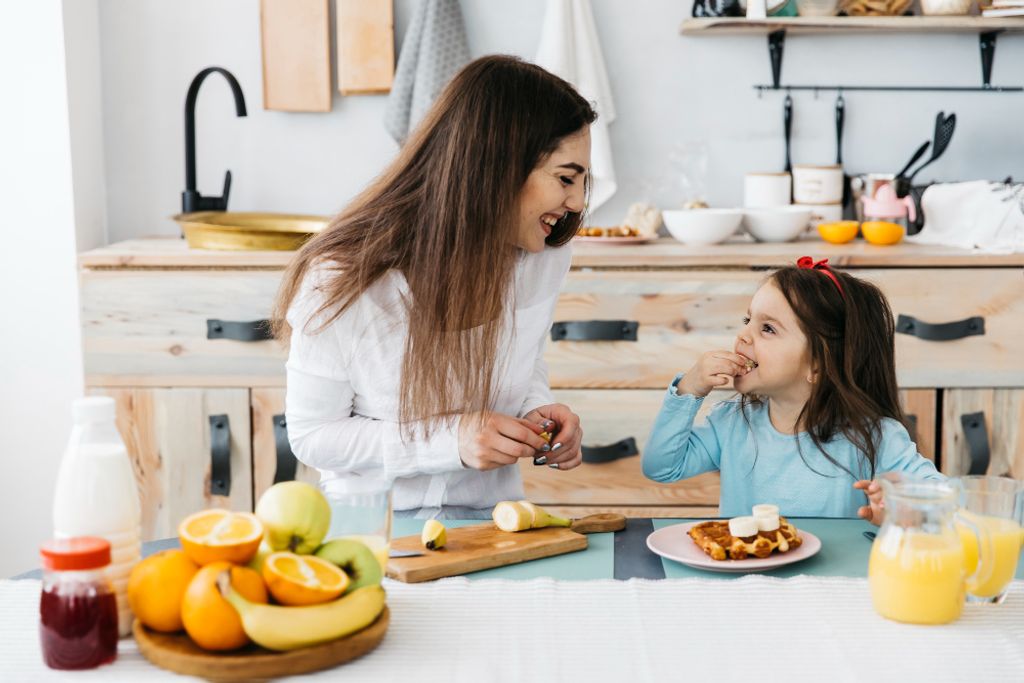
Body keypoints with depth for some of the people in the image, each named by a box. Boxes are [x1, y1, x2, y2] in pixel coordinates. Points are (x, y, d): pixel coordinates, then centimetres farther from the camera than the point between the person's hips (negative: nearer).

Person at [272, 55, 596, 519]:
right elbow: (311, 436, -11)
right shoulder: (342, 281, -18)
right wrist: (451, 439, -22)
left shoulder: (545, 258, -3)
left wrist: (536, 410, -7)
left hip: (489, 515, 4)